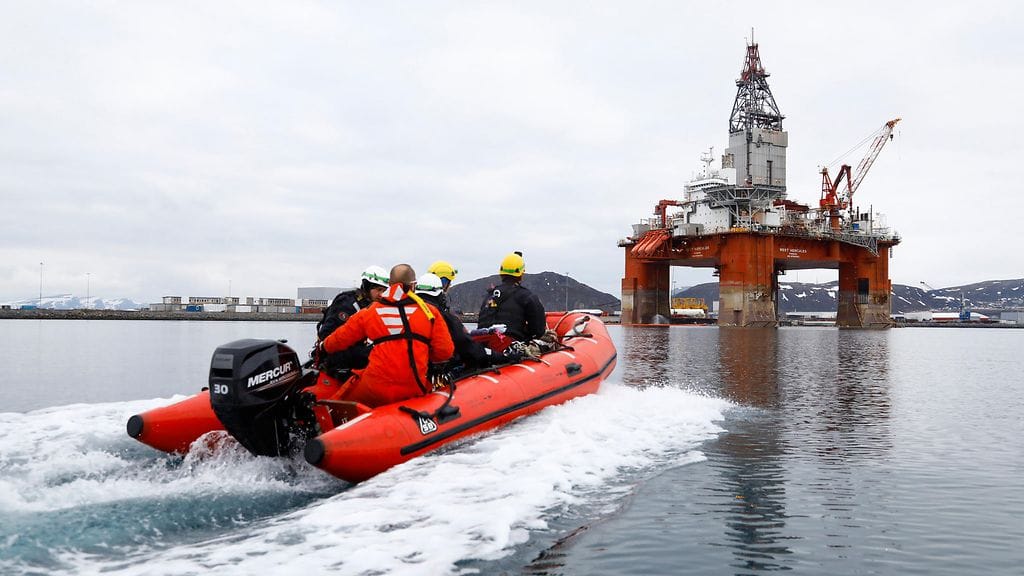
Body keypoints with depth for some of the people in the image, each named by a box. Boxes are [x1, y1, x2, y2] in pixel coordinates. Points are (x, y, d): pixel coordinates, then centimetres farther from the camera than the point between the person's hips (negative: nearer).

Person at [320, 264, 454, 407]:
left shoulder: (369, 312, 8)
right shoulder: (429, 311, 5)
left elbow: (341, 338, 20)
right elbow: (445, 352, 3)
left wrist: (323, 347, 41)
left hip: (375, 389, 1)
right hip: (414, 390, 0)